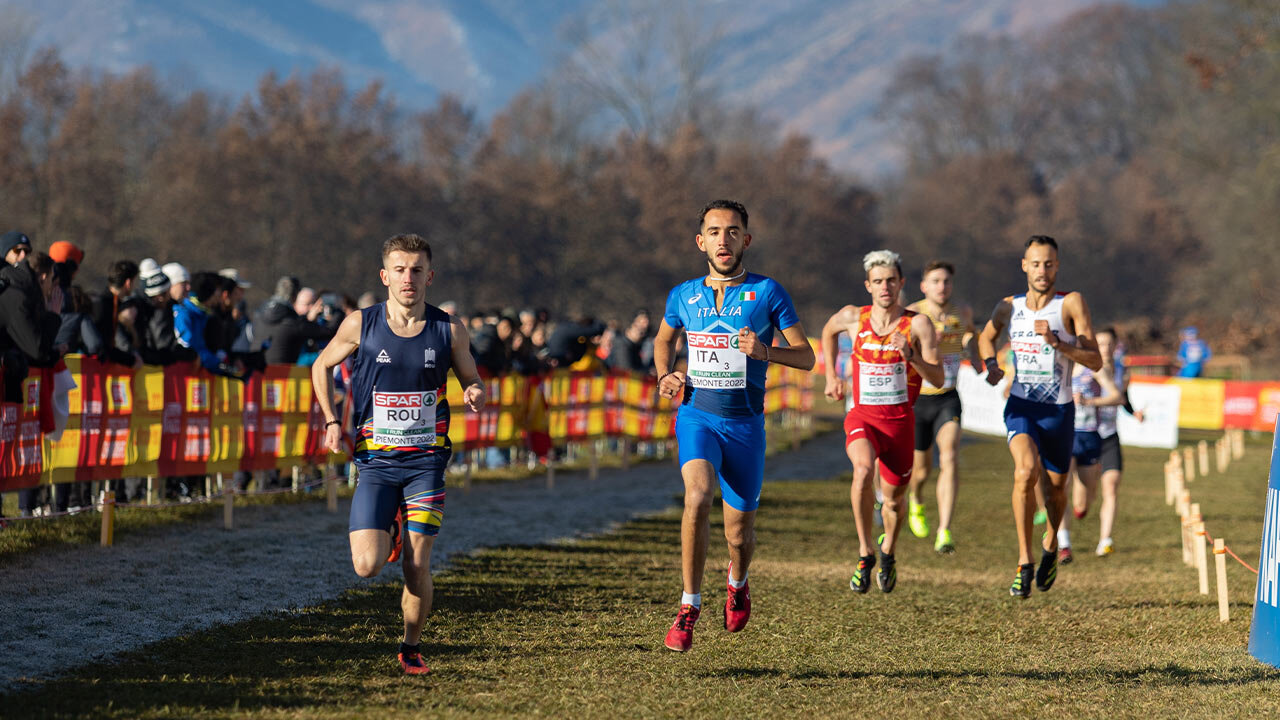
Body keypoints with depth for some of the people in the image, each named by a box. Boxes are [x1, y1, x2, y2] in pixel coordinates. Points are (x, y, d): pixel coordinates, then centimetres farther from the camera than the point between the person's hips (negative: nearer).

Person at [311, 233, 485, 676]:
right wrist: (331, 421, 3)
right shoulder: (360, 325, -3)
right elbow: (322, 366, 14)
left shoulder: (449, 331, -1)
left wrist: (475, 395, -13)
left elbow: (472, 381, 11)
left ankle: (411, 647, 17)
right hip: (375, 460, 0)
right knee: (367, 566, -12)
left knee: (416, 567, -6)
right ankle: (390, 533, 23)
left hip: (426, 460, 0)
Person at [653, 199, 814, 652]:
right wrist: (665, 376, 5)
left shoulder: (767, 292, -3)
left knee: (739, 534, 6)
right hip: (697, 415, 0)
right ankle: (689, 606, -20)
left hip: (745, 424, 0)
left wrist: (765, 352, -20)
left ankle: (738, 582, 43)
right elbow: (664, 339, 26)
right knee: (698, 496, -28)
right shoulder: (683, 296, 5)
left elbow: (806, 356, -1)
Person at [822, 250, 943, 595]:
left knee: (893, 498, 12)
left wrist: (911, 355, -26)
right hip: (863, 417, -1)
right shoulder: (853, 317, -2)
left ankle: (887, 552, 45)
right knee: (863, 469, -32)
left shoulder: (918, 324, -7)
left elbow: (937, 379, -10)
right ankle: (865, 552, -20)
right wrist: (831, 376, 19)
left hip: (900, 420, 1)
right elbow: (828, 332, 23)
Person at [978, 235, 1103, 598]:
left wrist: (1055, 341, -26)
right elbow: (986, 337, 25)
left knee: (1055, 487, 13)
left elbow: (1095, 361, -13)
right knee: (1026, 471, -26)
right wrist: (991, 364, 3)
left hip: (1059, 411, 0)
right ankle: (1024, 562, -20)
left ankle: (1051, 545, 46)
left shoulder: (1072, 304, -8)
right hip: (1021, 407, 0)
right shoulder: (1008, 307, 2)